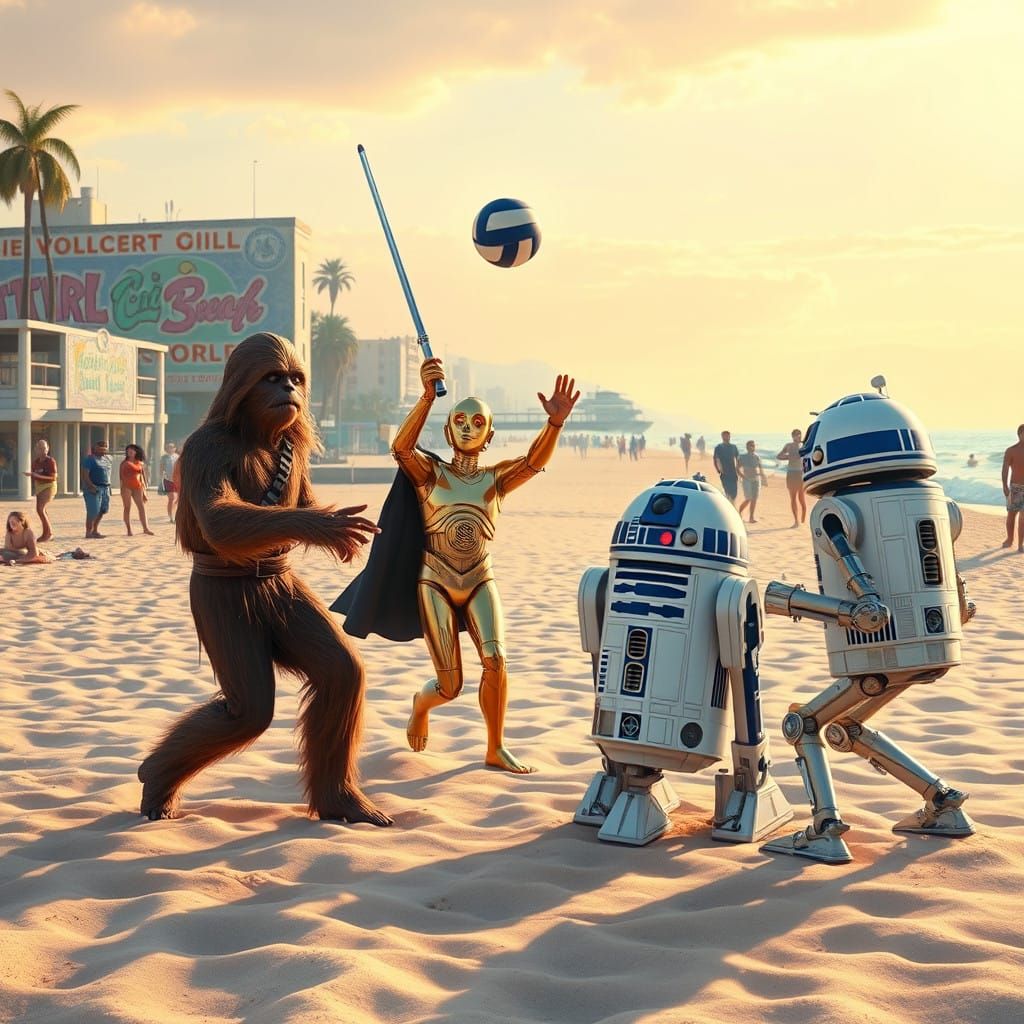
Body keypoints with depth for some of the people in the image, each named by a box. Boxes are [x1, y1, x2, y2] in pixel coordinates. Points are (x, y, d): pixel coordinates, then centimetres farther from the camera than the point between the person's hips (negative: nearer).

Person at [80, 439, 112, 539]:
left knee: (103, 510, 10)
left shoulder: (107, 458, 14)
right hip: (93, 488, -8)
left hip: (105, 488, 8)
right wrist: (91, 486, -23)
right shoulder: (90, 459, -9)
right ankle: (88, 532, 1)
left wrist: (108, 485, 13)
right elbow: (85, 474, -16)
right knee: (93, 511, -7)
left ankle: (95, 530, 22)